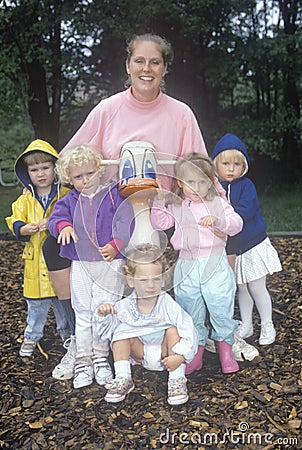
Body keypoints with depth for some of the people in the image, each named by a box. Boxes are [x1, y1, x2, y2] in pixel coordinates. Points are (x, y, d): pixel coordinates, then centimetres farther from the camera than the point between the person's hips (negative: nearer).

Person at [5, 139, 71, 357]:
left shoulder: (66, 195, -4)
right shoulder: (25, 200, 5)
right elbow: (15, 223, 3)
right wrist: (24, 229, -19)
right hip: (35, 260, 2)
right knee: (36, 302, 13)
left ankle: (67, 333, 34)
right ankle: (31, 336, 31)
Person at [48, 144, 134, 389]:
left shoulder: (114, 194, -1)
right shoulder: (70, 201, 10)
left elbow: (125, 222, -9)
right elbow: (57, 216, 0)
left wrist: (115, 245, -23)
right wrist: (63, 225, -23)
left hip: (110, 263, -3)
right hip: (80, 265, 3)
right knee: (82, 313, 8)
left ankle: (100, 356, 20)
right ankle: (83, 361, 20)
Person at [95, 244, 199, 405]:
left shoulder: (168, 305, -24)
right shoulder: (124, 307, -16)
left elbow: (188, 331, -27)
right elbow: (105, 331, -7)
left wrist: (180, 356, -36)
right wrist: (103, 316, -27)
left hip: (165, 352, -2)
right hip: (141, 353, 3)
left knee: (172, 330, -28)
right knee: (121, 331, -17)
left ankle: (177, 380, -22)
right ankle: (123, 379, -14)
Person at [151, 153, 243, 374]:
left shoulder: (218, 202, 4)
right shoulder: (176, 207, 8)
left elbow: (236, 223, -5)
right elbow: (160, 223, -1)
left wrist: (217, 221, -22)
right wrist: (159, 201, -12)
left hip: (215, 265, -2)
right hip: (187, 267, 2)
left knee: (221, 308, 3)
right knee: (190, 313, 11)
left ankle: (225, 350, 25)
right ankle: (196, 352, 28)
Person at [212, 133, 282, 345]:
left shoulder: (246, 185, -12)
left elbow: (246, 211, -27)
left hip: (253, 246, -4)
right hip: (232, 249, 4)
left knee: (257, 288, 5)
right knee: (242, 289, 17)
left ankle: (268, 326, 25)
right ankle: (246, 325, 33)